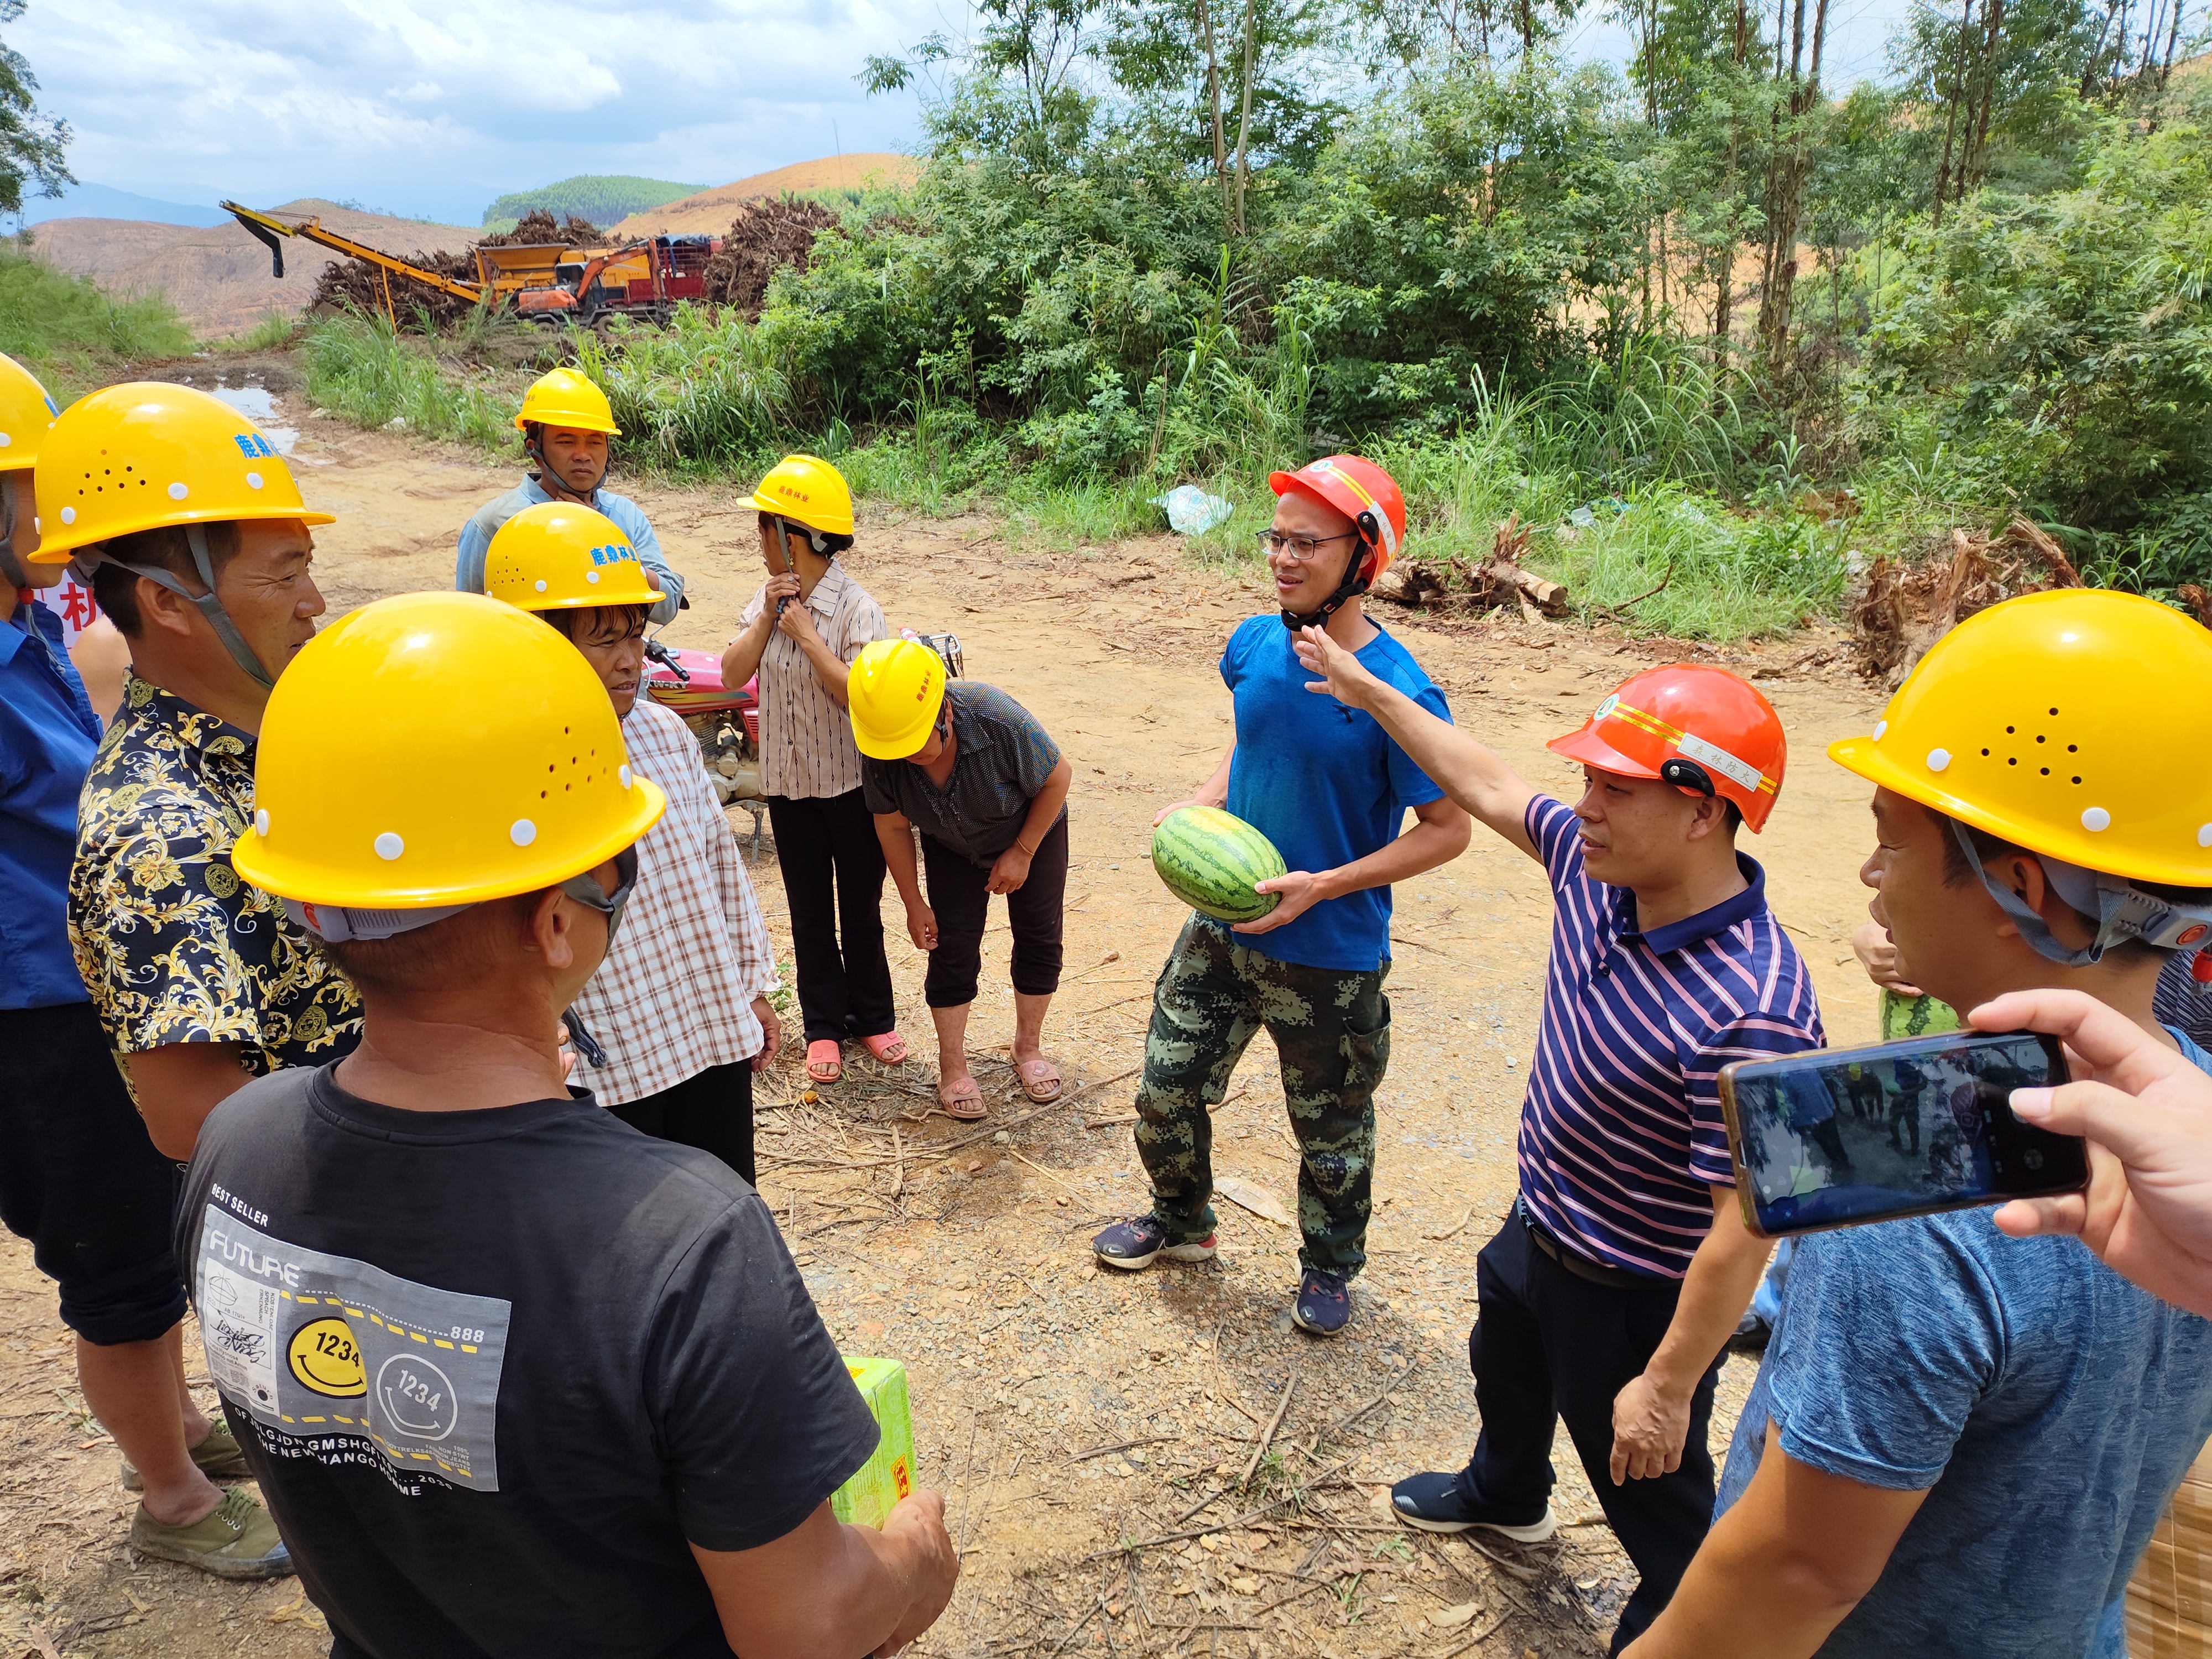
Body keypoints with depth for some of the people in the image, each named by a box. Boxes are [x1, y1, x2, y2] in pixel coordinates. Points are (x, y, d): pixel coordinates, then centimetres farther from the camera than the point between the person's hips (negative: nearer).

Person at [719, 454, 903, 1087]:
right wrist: (767, 618, -14)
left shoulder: (856, 608, -16)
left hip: (851, 783, -5)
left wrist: (806, 632, -23)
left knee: (861, 908, 10)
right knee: (809, 911, 13)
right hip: (787, 782, 5)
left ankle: (873, 1017, 28)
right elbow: (732, 674, -3)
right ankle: (824, 1026, 25)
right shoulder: (769, 597, 3)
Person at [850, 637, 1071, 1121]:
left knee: (1038, 937, 4)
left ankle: (1029, 1047, 25)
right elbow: (893, 826, -12)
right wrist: (914, 904, -6)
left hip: (1032, 832, -1)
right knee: (952, 947, -3)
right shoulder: (879, 754, -31)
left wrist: (1022, 853, -19)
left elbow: (1058, 778, -23)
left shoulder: (999, 720, -41)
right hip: (951, 849, 1)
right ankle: (952, 1067, 13)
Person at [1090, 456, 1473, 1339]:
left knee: (1331, 1133, 16)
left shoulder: (1399, 692, -22)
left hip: (1332, 955, -5)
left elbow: (1447, 830, -16)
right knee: (1166, 1092, 16)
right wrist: (1198, 806, -5)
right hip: (1221, 927, 5)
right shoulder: (1255, 645, -5)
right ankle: (1182, 1223, 46)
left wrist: (1323, 886, -25)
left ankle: (1329, 1267, 44)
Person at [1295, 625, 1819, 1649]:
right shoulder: (1597, 870, -15)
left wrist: (1668, 1386, -22)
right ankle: (1504, 1497, 68)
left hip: (1636, 1296, -9)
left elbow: (1744, 1231, -31)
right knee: (1505, 1372, 36)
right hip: (1538, 1227, 9)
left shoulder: (1749, 1014, -38)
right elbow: (1489, 789, 2)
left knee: (1651, 1493, 16)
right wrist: (1369, 693, 10)